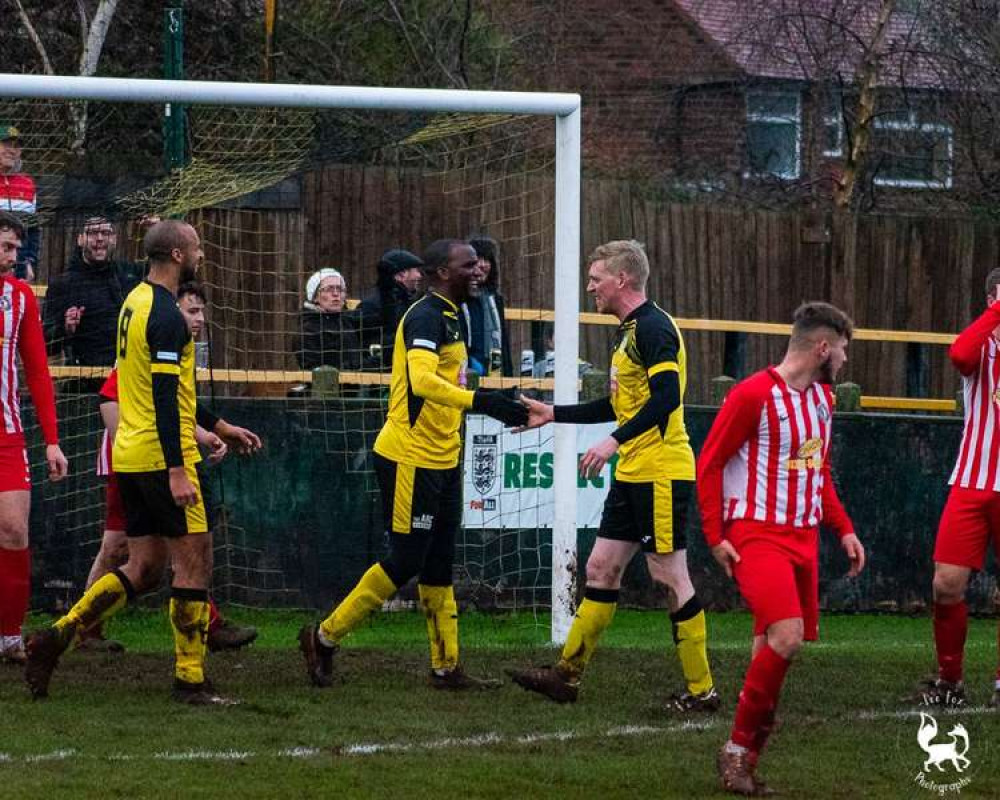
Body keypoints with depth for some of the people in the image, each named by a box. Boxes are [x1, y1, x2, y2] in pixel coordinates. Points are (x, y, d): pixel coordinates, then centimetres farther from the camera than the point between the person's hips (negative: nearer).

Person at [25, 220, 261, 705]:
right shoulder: (165, 315, -15)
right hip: (161, 456, -9)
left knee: (143, 569, 11)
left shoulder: (136, 303, 16)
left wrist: (217, 426, 30)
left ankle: (56, 637, 2)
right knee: (195, 562, -3)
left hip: (130, 456, 9)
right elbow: (165, 398, -21)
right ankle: (190, 680, -1)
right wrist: (177, 470, -24)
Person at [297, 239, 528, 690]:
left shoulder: (448, 318, 15)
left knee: (439, 565, 10)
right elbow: (422, 381, -31)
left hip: (442, 461, 10)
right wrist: (479, 401, -40)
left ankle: (446, 667, 13)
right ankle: (324, 638, 6)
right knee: (405, 563, -6)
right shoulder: (424, 318, -16)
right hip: (410, 460, -10)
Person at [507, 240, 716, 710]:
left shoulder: (653, 328, -14)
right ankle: (568, 675, 14)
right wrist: (553, 415, 27)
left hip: (661, 474, -10)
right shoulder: (629, 331, 18)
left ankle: (701, 690, 1)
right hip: (632, 476, 10)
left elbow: (667, 398, -25)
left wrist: (615, 441, -29)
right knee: (601, 569, 10)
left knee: (670, 578, -5)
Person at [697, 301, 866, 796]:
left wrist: (843, 529, 17)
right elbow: (709, 464, -8)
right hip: (757, 534, -8)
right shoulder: (753, 395, -12)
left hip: (803, 537, 8)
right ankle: (737, 750, -13)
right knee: (786, 637, -23)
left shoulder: (822, 398, 14)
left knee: (775, 650, 4)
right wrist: (715, 536, -13)